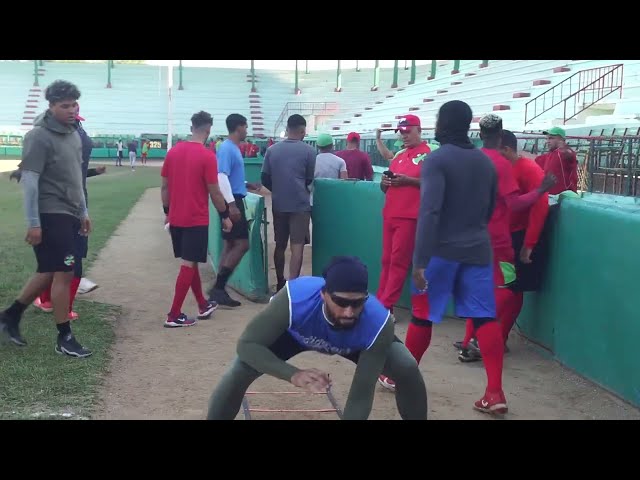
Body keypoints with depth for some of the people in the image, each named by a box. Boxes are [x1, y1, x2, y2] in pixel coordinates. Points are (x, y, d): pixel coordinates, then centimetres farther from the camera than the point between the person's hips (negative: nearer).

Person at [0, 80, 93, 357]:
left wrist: (83, 212, 21)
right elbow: (29, 181, -16)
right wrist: (33, 223, -18)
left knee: (49, 273, 14)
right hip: (51, 216, -8)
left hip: (68, 215, 8)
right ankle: (64, 338, 6)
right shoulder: (39, 137, -14)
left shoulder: (73, 134, 11)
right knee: (63, 274, -5)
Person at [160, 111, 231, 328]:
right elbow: (214, 192, -12)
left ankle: (203, 305, 32)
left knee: (190, 261, 18)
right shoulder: (207, 156, -14)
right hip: (197, 220, -6)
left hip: (176, 218, 7)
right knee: (188, 265, 0)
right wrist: (225, 216, 0)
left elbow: (165, 187, 8)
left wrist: (167, 212, 19)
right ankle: (174, 316, 1)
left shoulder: (173, 151, 4)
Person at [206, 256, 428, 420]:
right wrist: (294, 375, -54)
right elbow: (247, 344, -37)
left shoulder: (379, 324, -41)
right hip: (296, 333, -1)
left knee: (408, 369, -17)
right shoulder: (295, 298, -44)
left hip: (354, 342, 1)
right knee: (242, 368, -22)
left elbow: (361, 396, -36)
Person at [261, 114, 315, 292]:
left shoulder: (272, 149, 2)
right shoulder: (308, 150, -7)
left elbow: (265, 178, 4)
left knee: (280, 245, 15)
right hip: (300, 204, -4)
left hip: (278, 204, 4)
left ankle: (280, 283, 25)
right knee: (297, 246, -3)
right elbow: (310, 179, 3)